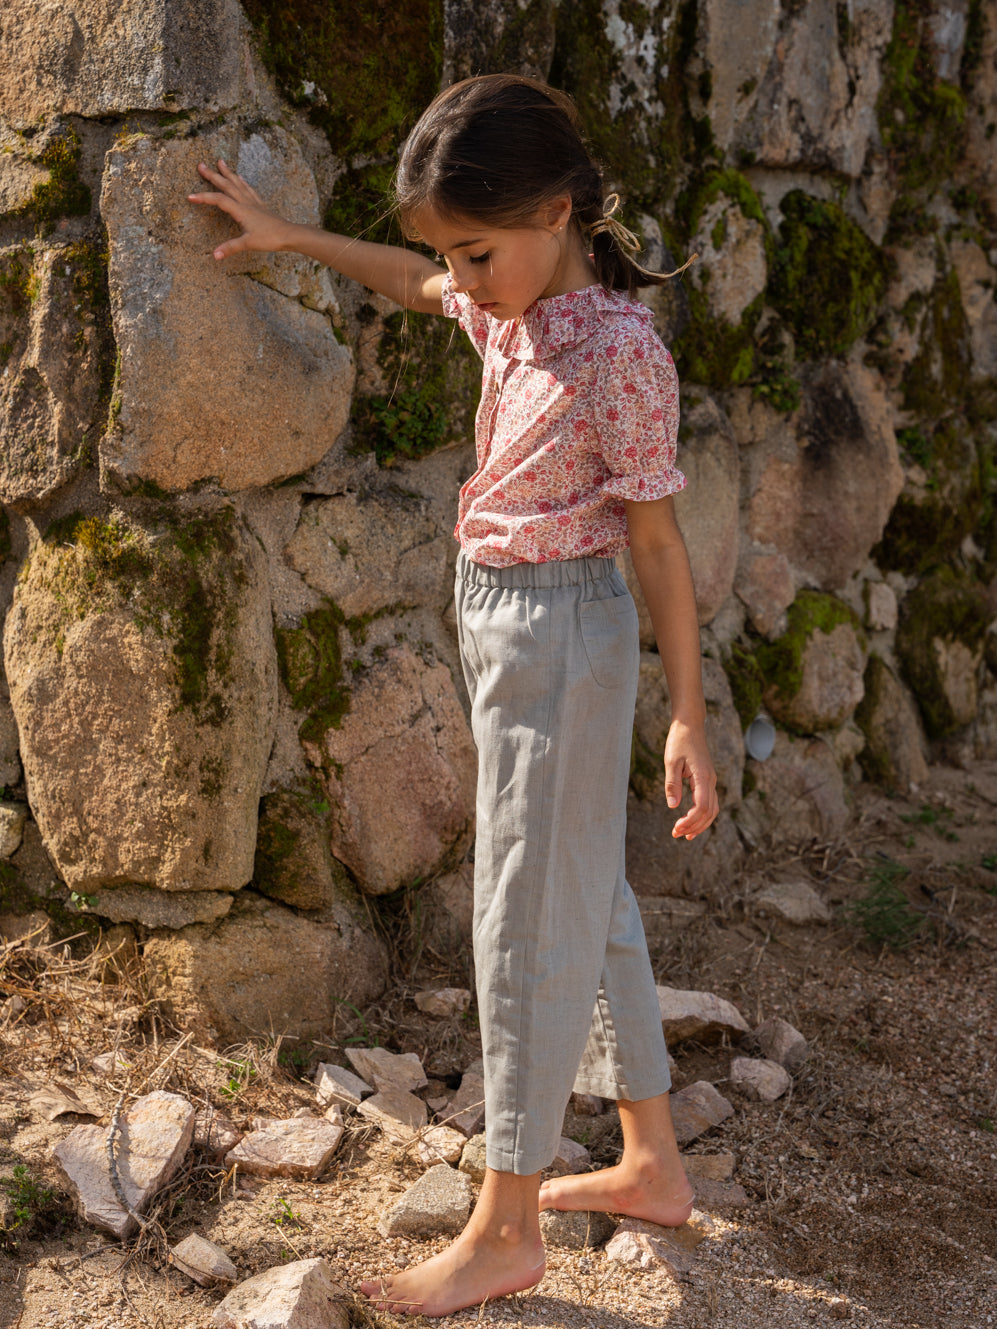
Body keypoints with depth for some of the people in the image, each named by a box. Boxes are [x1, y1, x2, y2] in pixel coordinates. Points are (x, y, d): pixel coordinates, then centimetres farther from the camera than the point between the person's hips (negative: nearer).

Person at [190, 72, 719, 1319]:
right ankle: (652, 1163, 31)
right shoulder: (511, 306, 5)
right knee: (589, 901, 15)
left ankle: (505, 1227, 16)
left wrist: (686, 719, -12)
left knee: (528, 923, 0)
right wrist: (289, 235, 27)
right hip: (501, 621, 9)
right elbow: (411, 284, 27)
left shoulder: (619, 348, -19)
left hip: (558, 631, -9)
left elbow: (657, 536, -15)